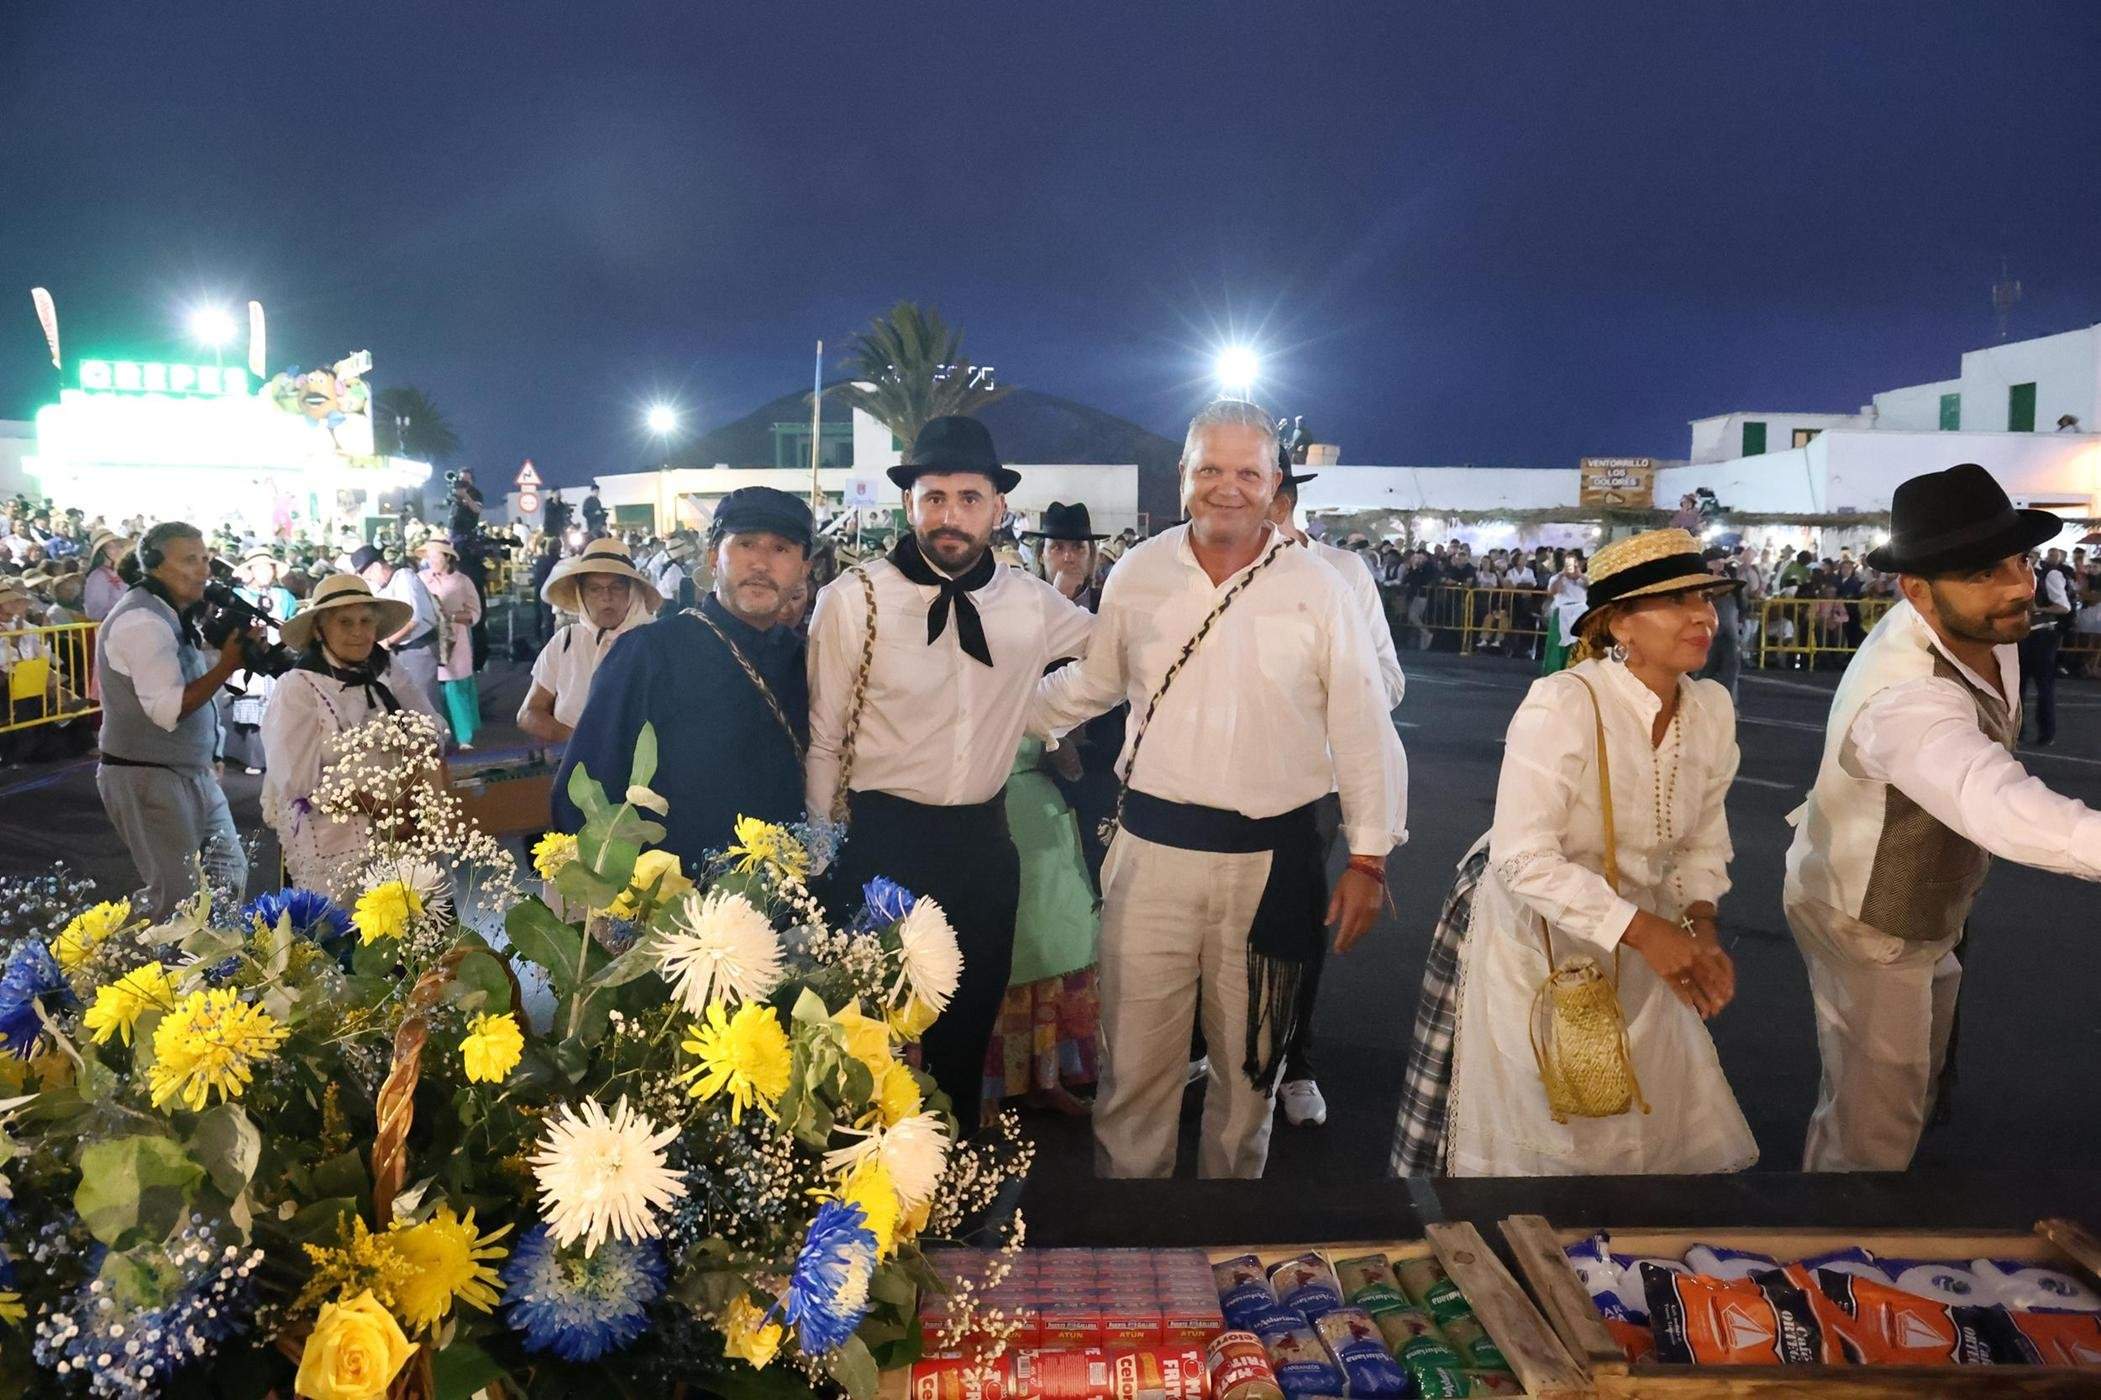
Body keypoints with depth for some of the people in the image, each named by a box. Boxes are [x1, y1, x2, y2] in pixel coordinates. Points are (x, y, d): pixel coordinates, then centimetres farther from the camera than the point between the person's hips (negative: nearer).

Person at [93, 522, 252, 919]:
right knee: (177, 898, -4)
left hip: (192, 774, 10)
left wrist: (236, 646, 0)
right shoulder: (142, 622, -19)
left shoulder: (171, 615, 12)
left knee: (229, 876, 16)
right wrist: (227, 664, -25)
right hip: (147, 779, -10)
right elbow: (169, 709, -26)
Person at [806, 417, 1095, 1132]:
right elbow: (823, 742, -5)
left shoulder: (1030, 604, -2)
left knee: (972, 1023, 18)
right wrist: (825, 858, -1)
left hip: (984, 841, 4)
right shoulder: (851, 601, -12)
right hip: (881, 842, -4)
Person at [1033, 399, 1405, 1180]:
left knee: (1249, 1065, 17)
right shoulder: (1138, 573, 2)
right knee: (1134, 1065, 5)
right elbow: (1092, 684, 17)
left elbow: (1361, 729, 1)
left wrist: (1368, 857, 0)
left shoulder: (1317, 588, -3)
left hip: (1270, 859, 0)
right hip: (1153, 850, 1)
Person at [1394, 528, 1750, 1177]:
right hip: (1534, 938, -6)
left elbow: (1702, 843, 6)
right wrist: (1642, 930, -29)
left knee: (1661, 1127, 17)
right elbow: (1524, 858, -28)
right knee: (1536, 1137, 11)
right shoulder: (1561, 705, -26)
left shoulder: (1712, 710, -5)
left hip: (1637, 950, 6)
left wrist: (1700, 926, -11)